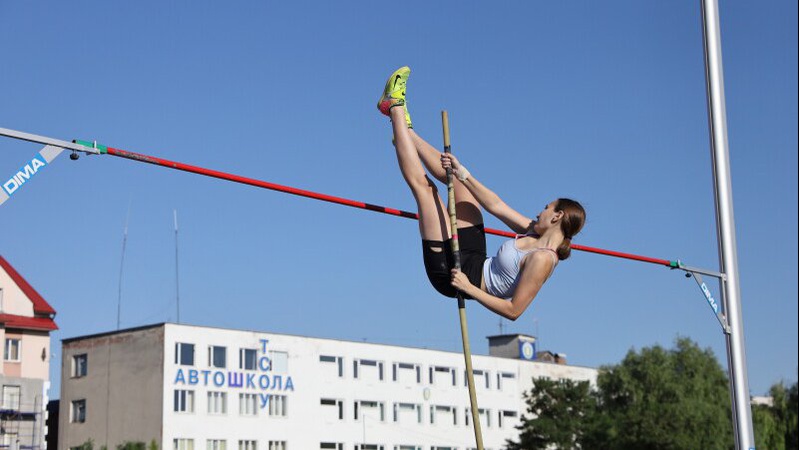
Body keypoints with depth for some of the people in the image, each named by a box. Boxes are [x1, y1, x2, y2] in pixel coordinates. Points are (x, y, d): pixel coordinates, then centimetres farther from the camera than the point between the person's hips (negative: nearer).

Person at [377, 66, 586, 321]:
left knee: (422, 184, -8)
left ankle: (396, 107, 8)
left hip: (453, 272, -8)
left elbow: (514, 311, -26)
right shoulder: (538, 234, 1)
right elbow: (495, 205, 5)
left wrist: (469, 288, -29)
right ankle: (402, 125, 28)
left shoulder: (542, 259, -25)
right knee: (459, 180, 17)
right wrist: (462, 173, 0)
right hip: (473, 260, 9)